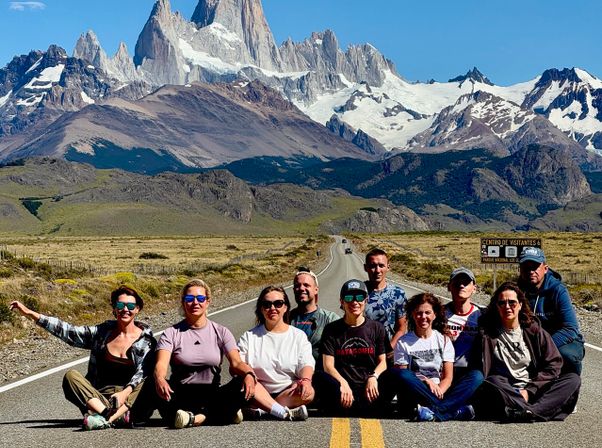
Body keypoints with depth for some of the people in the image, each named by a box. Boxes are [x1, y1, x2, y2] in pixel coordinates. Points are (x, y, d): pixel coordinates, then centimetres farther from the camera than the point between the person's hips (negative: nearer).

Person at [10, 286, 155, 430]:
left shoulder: (145, 338, 2)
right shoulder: (102, 332, 11)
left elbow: (143, 373, -10)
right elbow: (68, 331, 8)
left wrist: (125, 393, -28)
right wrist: (30, 313, 4)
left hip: (130, 402, -3)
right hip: (100, 398, 3)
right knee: (71, 375, -19)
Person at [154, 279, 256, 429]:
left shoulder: (220, 332, 9)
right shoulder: (172, 333, 5)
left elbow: (236, 362, -4)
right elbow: (161, 364, -11)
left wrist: (249, 374, -29)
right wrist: (160, 379, -36)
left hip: (212, 396, 1)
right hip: (182, 397, -1)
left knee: (243, 385, -27)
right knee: (160, 389, -33)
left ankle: (196, 418, -31)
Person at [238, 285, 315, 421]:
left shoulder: (298, 335, 11)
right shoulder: (249, 336, 12)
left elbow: (306, 364, -2)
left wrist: (305, 380, -25)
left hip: (289, 393, 0)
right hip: (260, 394, 0)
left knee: (308, 393, -31)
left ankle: (260, 411, -30)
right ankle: (285, 413, -38)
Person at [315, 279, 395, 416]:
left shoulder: (377, 328, 14)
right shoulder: (332, 329, 11)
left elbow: (382, 361, 10)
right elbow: (328, 365, 1)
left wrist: (374, 377, -13)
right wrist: (342, 383, -18)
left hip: (368, 387, 1)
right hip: (343, 388, -1)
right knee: (319, 377, -31)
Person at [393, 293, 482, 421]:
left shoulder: (443, 340, 11)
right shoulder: (403, 342, 5)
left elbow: (448, 377, 3)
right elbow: (401, 377, -2)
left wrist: (439, 391, -18)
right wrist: (425, 381, -19)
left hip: (439, 394, 3)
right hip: (415, 397, -2)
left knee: (477, 375, -17)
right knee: (400, 374, -33)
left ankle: (433, 411, -39)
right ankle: (453, 411, -36)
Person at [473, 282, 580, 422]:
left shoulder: (534, 330, 12)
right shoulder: (487, 335, 7)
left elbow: (553, 364, 4)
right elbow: (481, 371, -2)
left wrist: (529, 390, -8)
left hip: (533, 391, 2)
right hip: (505, 393, -2)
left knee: (573, 379, -20)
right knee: (493, 382, -34)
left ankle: (531, 411, -41)